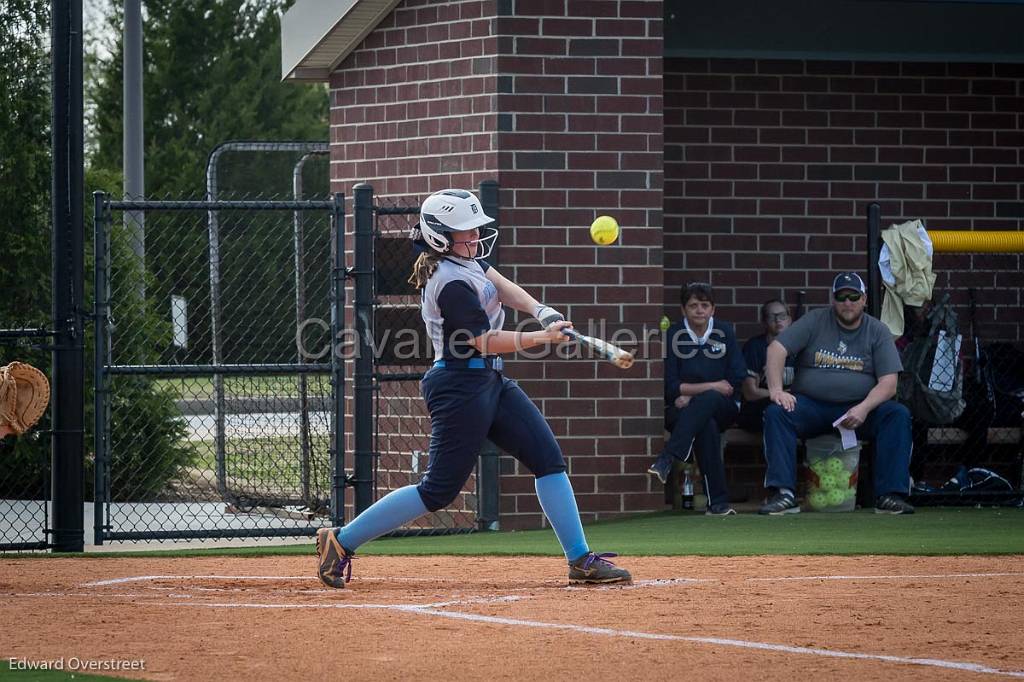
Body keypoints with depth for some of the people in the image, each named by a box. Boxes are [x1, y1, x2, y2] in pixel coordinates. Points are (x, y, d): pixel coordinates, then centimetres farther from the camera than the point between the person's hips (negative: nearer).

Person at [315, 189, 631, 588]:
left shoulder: (462, 257, 8)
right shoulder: (452, 284, -21)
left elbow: (498, 285, 5)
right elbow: (486, 342, -20)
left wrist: (541, 311, -12)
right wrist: (542, 337, -24)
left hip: (490, 382, 10)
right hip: (461, 386, -10)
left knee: (547, 457, 4)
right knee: (439, 489, -7)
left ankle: (580, 560, 5)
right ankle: (342, 542, 2)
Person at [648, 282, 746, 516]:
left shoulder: (725, 332, 5)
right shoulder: (673, 336, 0)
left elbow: (735, 382, -1)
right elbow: (670, 386, -6)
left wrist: (693, 396, -11)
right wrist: (712, 386, -12)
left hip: (722, 408, 1)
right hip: (680, 410, -1)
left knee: (708, 400, -36)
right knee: (707, 426, -36)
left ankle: (667, 460, -48)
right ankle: (718, 502, -41)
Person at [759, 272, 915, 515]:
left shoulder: (877, 331, 4)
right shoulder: (815, 321, 4)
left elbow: (888, 384, -5)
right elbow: (776, 349, -7)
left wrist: (864, 408, -24)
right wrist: (776, 390, -24)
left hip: (861, 407, 0)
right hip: (811, 407, 0)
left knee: (899, 414, -26)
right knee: (776, 412, -28)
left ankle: (890, 495, -30)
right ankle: (784, 493, -35)